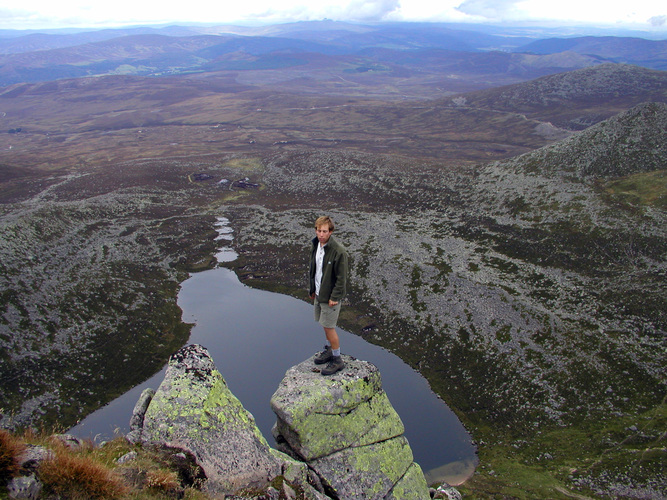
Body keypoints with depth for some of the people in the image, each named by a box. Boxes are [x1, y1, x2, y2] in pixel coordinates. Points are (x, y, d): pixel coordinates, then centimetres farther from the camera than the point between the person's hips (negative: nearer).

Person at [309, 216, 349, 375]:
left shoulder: (339, 251, -24)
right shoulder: (316, 245, 1)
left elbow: (342, 278, -19)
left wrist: (334, 297, -18)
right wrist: (313, 290, 17)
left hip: (330, 296, -7)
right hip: (319, 293, 7)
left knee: (329, 326, 0)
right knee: (325, 325, 20)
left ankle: (337, 360, 15)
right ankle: (329, 350, 40)